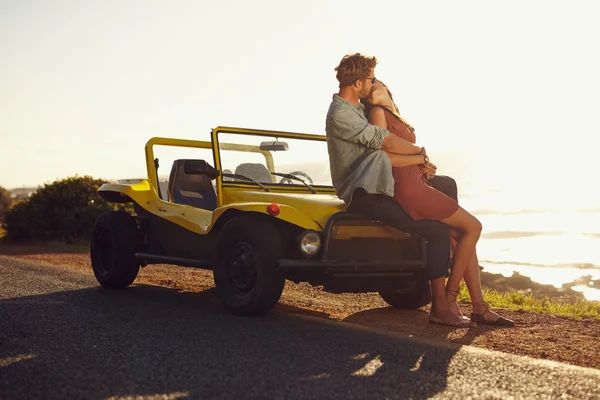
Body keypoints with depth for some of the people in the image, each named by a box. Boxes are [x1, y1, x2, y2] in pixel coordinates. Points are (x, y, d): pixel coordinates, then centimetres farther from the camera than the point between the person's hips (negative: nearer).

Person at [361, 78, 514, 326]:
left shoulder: (393, 116, 24)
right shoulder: (377, 113, -3)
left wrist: (423, 164, 2)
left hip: (417, 183, 9)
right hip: (407, 187, -9)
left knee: (462, 235, 4)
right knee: (472, 227, -9)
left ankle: (480, 308, 4)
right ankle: (449, 300, -6)